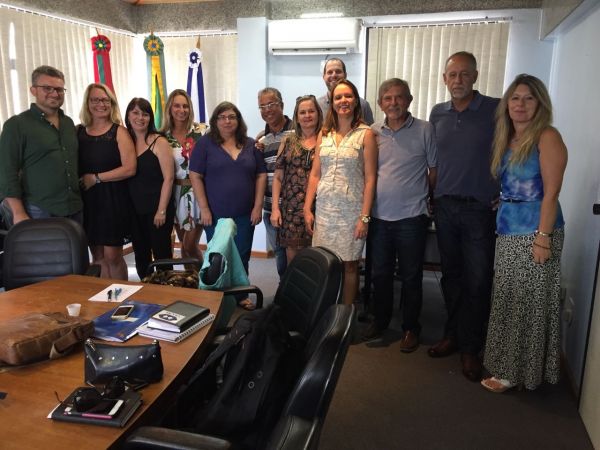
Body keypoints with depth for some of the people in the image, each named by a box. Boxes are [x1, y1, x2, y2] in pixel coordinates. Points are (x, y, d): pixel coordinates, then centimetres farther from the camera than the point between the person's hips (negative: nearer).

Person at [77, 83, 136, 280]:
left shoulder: (119, 132, -4)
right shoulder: (78, 131, 7)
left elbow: (129, 169, -13)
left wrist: (96, 178, -13)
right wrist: (78, 182, -6)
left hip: (113, 199, -4)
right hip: (87, 199, 4)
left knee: (112, 256, -2)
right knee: (98, 257, 11)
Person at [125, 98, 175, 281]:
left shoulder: (159, 142, -6)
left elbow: (168, 178, -10)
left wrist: (162, 210, -13)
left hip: (157, 209, -4)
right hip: (135, 210, 5)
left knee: (162, 254, 2)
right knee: (140, 256, 13)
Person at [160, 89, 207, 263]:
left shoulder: (202, 131, -5)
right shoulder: (163, 136, 2)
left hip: (197, 192, -3)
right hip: (175, 193, 3)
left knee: (190, 245, -4)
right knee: (183, 243, 12)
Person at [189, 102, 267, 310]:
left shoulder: (250, 144, 6)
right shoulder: (205, 143, -2)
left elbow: (261, 175, 6)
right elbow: (195, 176, -5)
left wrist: (258, 206, -2)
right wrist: (204, 208, -11)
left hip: (245, 214, 2)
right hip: (216, 214, -2)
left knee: (242, 256, 9)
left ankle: (241, 295, 25)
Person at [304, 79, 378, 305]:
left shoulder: (365, 134, -3)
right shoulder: (324, 134, 10)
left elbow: (370, 178, -6)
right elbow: (315, 174, 10)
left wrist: (365, 216, -11)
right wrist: (307, 209, 5)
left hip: (351, 210, -3)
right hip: (324, 209, 4)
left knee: (349, 265, 5)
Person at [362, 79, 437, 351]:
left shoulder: (424, 130, -5)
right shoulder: (372, 133, 5)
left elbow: (434, 170, 1)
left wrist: (421, 195, 4)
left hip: (411, 217, -3)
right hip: (379, 216, 3)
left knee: (411, 277, 8)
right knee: (380, 273, 15)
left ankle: (411, 327, 25)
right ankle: (380, 319, 34)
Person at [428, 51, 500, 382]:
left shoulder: (496, 110, -6)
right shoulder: (437, 113, 8)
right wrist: (431, 196, 11)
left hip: (480, 209, -4)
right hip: (444, 207, 4)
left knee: (478, 281, 2)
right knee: (451, 276, 14)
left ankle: (471, 348, 16)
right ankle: (453, 335, 29)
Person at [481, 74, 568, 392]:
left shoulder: (547, 137, -9)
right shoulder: (506, 139, 13)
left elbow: (551, 193, -15)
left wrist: (544, 237, -19)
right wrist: (500, 215, 7)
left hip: (534, 232, -7)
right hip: (508, 233, 7)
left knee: (529, 303, 3)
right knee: (508, 301, 15)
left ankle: (518, 372, 17)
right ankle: (507, 364, 30)